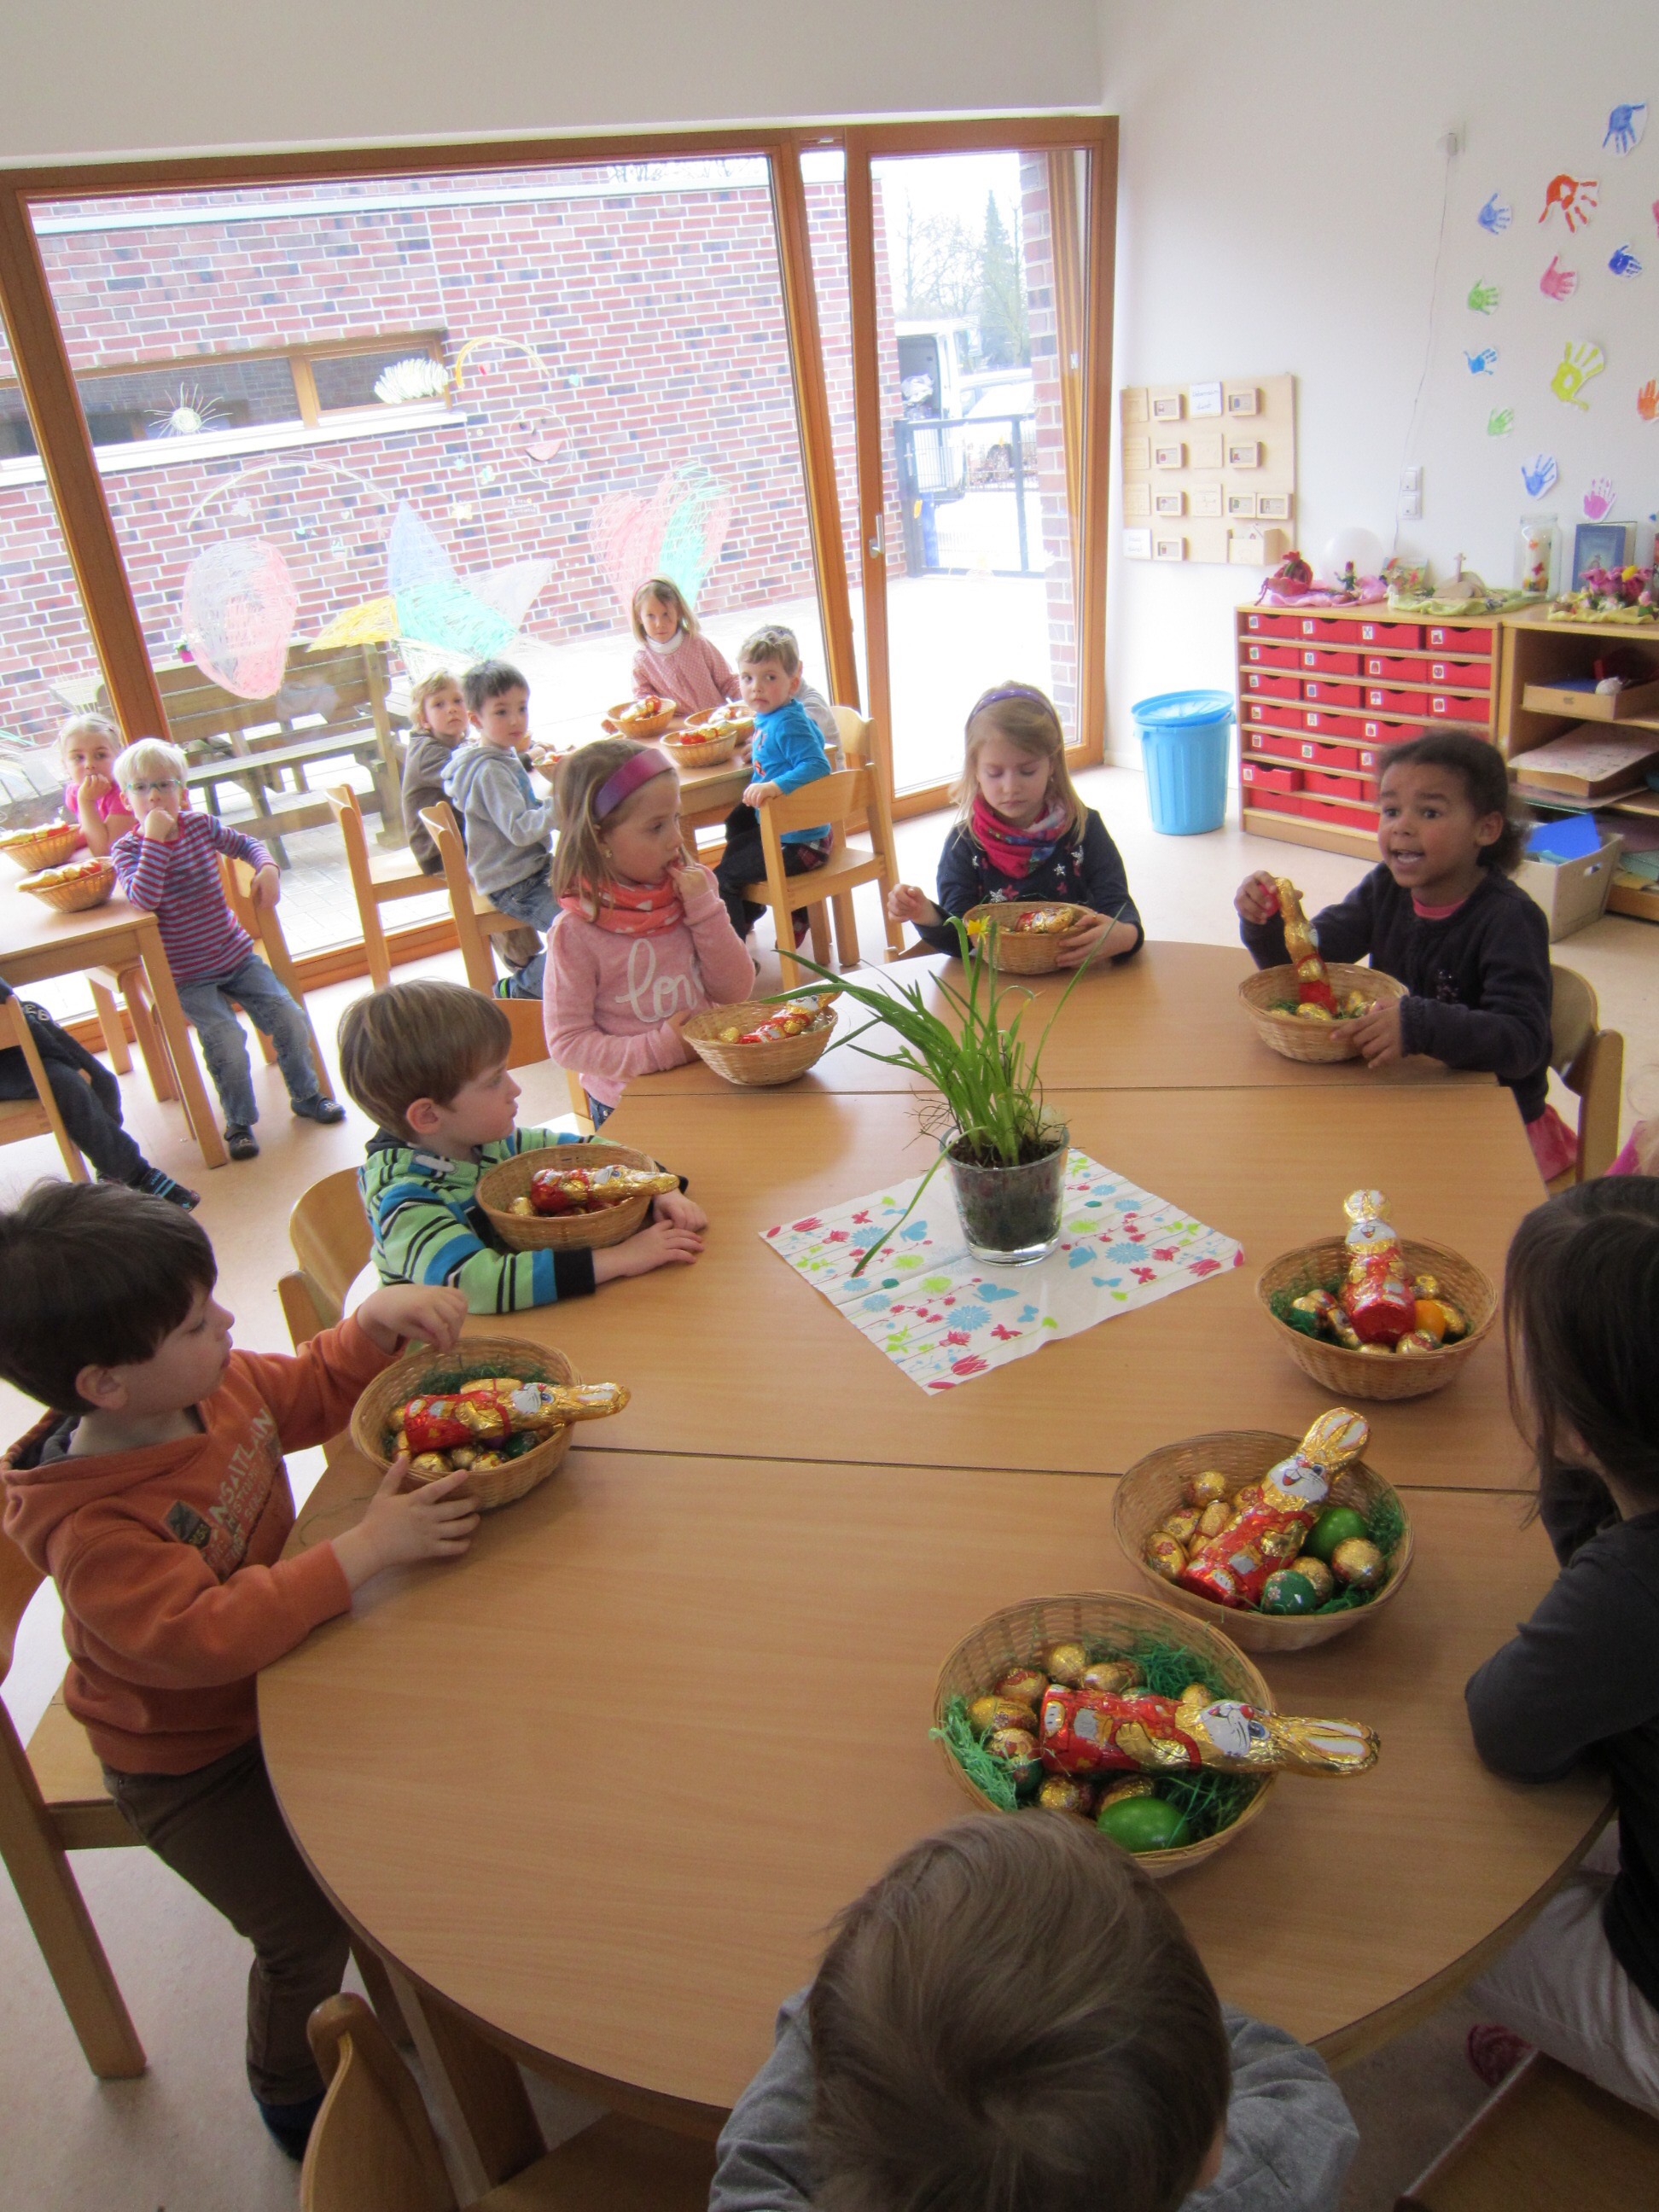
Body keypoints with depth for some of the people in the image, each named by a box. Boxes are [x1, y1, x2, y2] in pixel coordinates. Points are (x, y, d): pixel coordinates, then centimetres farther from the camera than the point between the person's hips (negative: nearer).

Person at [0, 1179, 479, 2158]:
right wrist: (365, 1548, -43)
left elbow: (311, 1391, 6)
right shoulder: (90, 1527, -34)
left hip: (276, 1678, 7)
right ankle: (291, 2093, 29)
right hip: (191, 1763, -6)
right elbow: (201, 1636, -43)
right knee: (310, 1932, -5)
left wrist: (375, 1322, -14)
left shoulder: (218, 1385, -13)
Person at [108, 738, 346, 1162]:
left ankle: (306, 1096, 16)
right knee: (227, 1040, -23)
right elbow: (144, 899, -28)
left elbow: (245, 844, 19)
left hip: (237, 956, 4)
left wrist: (266, 868, -3)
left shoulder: (201, 826, 1)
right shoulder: (127, 849, -9)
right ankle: (239, 1122, -2)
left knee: (290, 1019, -8)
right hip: (188, 977, -4)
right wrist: (155, 837, -28)